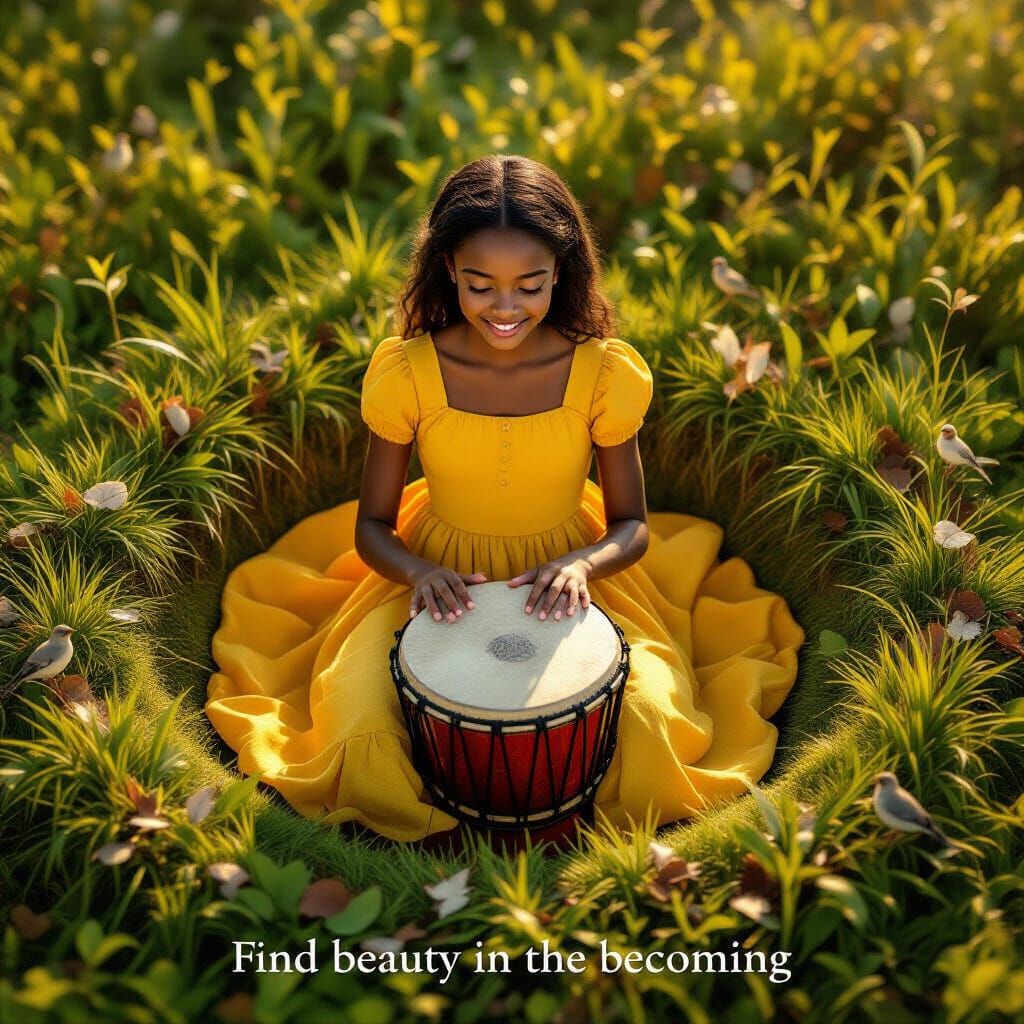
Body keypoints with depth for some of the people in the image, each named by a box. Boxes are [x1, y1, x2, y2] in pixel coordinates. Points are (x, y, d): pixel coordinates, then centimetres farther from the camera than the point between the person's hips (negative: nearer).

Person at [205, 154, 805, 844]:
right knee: (364, 731, -23)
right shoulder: (406, 371, -14)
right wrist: (420, 573, -28)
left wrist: (580, 565, -28)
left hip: (566, 580, 1)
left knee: (649, 717, -22)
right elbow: (371, 527, -5)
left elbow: (632, 527, -5)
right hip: (439, 577, 0)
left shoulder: (603, 371, -14)